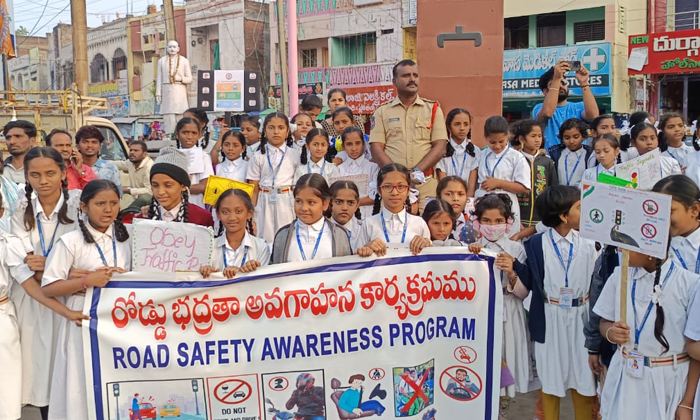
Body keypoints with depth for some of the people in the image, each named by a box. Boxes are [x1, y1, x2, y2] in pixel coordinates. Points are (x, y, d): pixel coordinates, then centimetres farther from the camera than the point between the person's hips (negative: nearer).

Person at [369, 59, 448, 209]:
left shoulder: (433, 109, 9)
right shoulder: (382, 111, 10)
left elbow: (440, 147, 1)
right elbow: (376, 148, 1)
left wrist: (417, 172, -13)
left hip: (425, 185, 0)